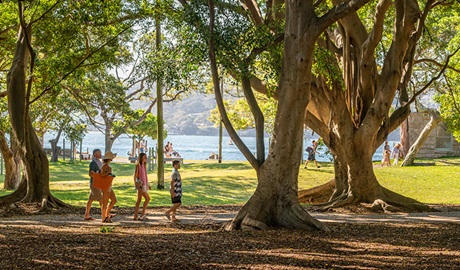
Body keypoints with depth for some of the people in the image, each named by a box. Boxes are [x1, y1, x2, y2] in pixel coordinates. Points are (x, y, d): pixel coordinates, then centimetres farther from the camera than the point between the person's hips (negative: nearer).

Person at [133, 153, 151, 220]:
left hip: (144, 184, 9)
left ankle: (135, 216, 9)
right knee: (147, 198, -12)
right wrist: (135, 183, -25)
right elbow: (135, 175, -14)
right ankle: (142, 214, -8)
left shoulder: (144, 165, 16)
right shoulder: (138, 165, -8)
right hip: (140, 184, -9)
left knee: (139, 200, 8)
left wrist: (148, 184, 20)